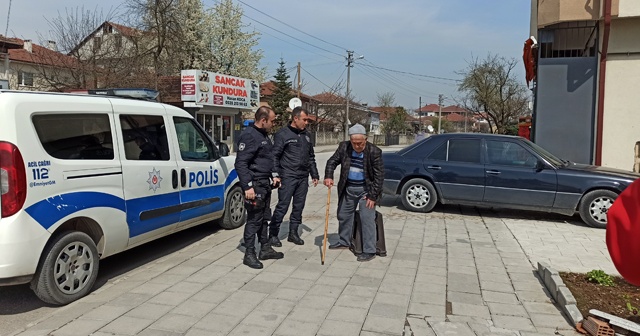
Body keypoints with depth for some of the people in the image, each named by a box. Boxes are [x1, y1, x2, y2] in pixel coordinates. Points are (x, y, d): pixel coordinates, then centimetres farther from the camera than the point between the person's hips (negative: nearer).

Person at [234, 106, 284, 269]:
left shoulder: (263, 135, 15)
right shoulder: (249, 135, -16)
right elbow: (240, 163, -21)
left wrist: (273, 176, 18)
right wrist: (247, 187, -25)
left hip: (264, 184, 10)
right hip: (254, 184, -10)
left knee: (264, 218, 16)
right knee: (254, 219, -4)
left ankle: (265, 249, 27)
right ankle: (249, 254, 5)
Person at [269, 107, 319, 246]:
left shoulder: (306, 135, 15)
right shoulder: (283, 134, -6)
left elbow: (311, 157, 21)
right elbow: (275, 156, -8)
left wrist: (315, 175, 18)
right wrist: (276, 175, -15)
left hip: (303, 178, 7)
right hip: (288, 177, -6)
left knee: (299, 206, 10)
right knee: (282, 206, -5)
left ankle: (293, 233, 22)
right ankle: (273, 234, 6)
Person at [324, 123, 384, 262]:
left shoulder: (374, 151, -18)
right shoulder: (344, 147, -7)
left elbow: (379, 175, -15)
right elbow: (332, 161, 6)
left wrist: (372, 196, -17)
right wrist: (328, 176, -13)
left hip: (366, 190, -5)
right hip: (348, 188, 5)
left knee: (367, 219, -8)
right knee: (343, 215, 17)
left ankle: (369, 251, 0)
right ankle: (344, 241, 38)